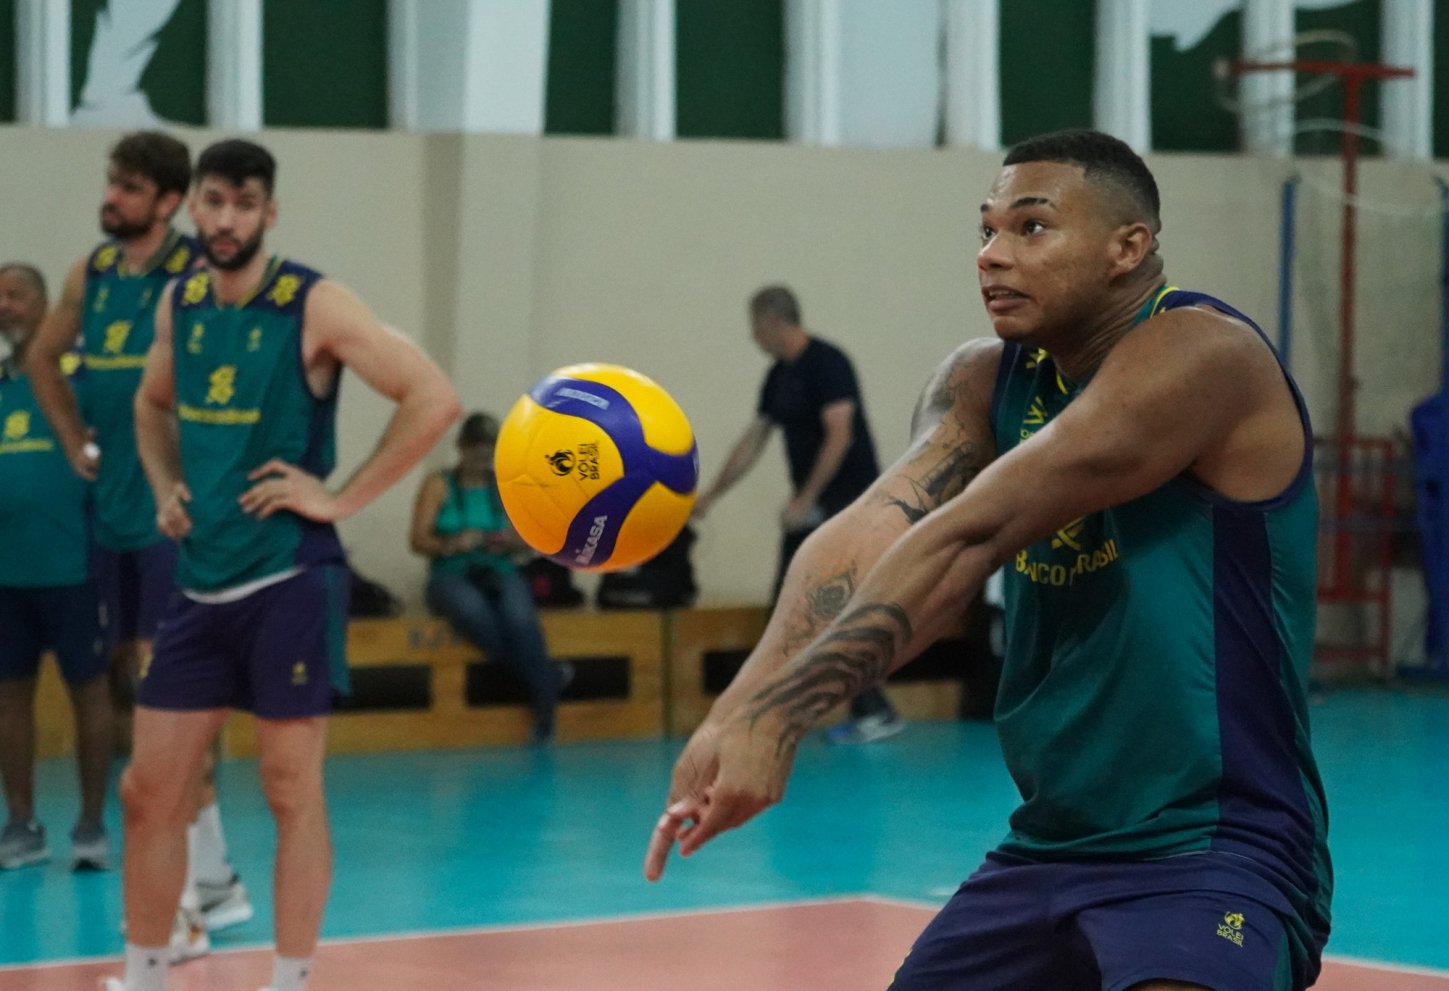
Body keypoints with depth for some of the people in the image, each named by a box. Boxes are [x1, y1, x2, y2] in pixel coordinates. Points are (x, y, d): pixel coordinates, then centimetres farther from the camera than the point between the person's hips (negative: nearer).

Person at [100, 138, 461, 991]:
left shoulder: (313, 305, -10)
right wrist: (166, 488, 11)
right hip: (202, 581, 6)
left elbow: (435, 397, -16)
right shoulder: (180, 304, 8)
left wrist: (343, 497, -15)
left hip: (291, 579, -6)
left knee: (293, 792, -1)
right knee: (150, 790, 6)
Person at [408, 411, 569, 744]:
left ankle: (545, 705, -27)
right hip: (451, 575, -1)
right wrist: (452, 544, -18)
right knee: (471, 611, -40)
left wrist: (511, 541, -10)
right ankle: (547, 676, -28)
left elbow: (527, 537, 13)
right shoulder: (438, 485, 9)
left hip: (499, 573, 2)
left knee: (520, 617, -36)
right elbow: (418, 540, 1)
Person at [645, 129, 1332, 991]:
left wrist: (777, 715, -31)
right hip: (1048, 847, 8)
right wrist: (744, 708, -30)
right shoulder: (987, 381, 7)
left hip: (1211, 855, -8)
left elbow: (968, 538, -25)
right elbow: (877, 531, -12)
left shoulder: (1199, 353, -16)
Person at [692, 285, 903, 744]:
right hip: (810, 509, 9)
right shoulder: (779, 376, 13)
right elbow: (752, 440, 19)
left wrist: (804, 500, -21)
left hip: (846, 503, -9)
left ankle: (876, 712, -7)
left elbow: (840, 435, -22)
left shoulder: (827, 363, -15)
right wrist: (710, 496, 20)